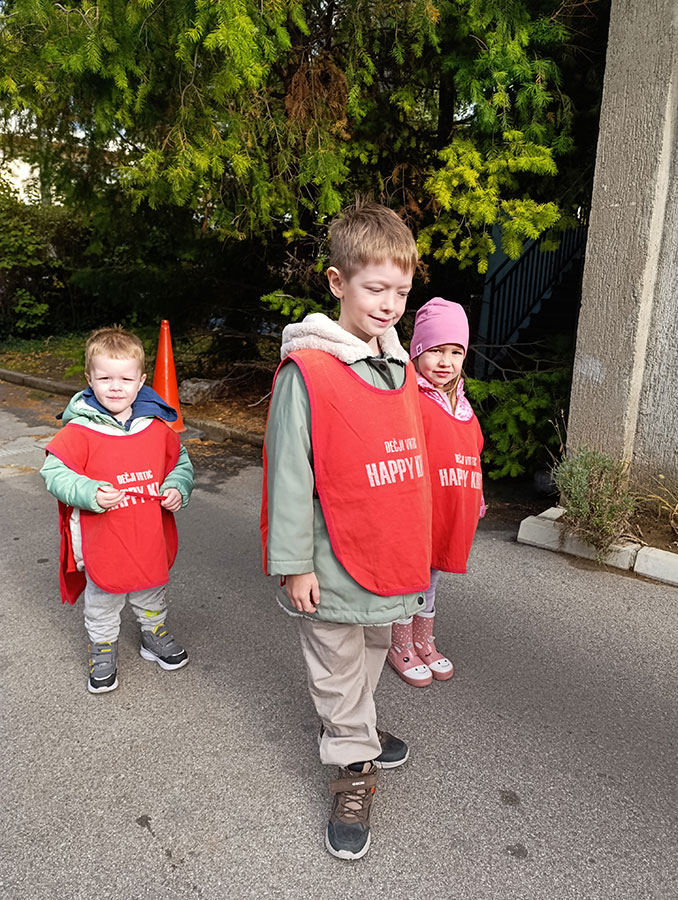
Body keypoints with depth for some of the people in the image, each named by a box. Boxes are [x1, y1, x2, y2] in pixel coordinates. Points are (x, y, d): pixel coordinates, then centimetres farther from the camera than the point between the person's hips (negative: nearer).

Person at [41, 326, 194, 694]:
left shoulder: (157, 426, -4)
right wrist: (90, 493, -27)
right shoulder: (79, 430, -15)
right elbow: (54, 473, -12)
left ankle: (155, 637, 49)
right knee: (102, 607, 18)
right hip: (102, 544, -3)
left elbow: (180, 462, 10)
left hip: (151, 540, 3)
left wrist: (178, 489, -8)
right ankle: (102, 652, 41)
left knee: (152, 598, 25)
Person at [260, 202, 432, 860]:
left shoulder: (400, 367, 4)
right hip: (335, 568, -7)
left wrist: (411, 549, 17)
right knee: (339, 669, 12)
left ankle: (350, 729, 50)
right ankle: (354, 768, 32)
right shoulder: (306, 372, -18)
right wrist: (294, 564, -14)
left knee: (371, 652, 26)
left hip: (390, 557, 7)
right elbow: (289, 475, -16)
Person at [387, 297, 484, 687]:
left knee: (431, 580, 22)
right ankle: (401, 647, 31)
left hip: (453, 513, 7)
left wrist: (476, 502, 19)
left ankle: (424, 641, 41)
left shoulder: (461, 405, 8)